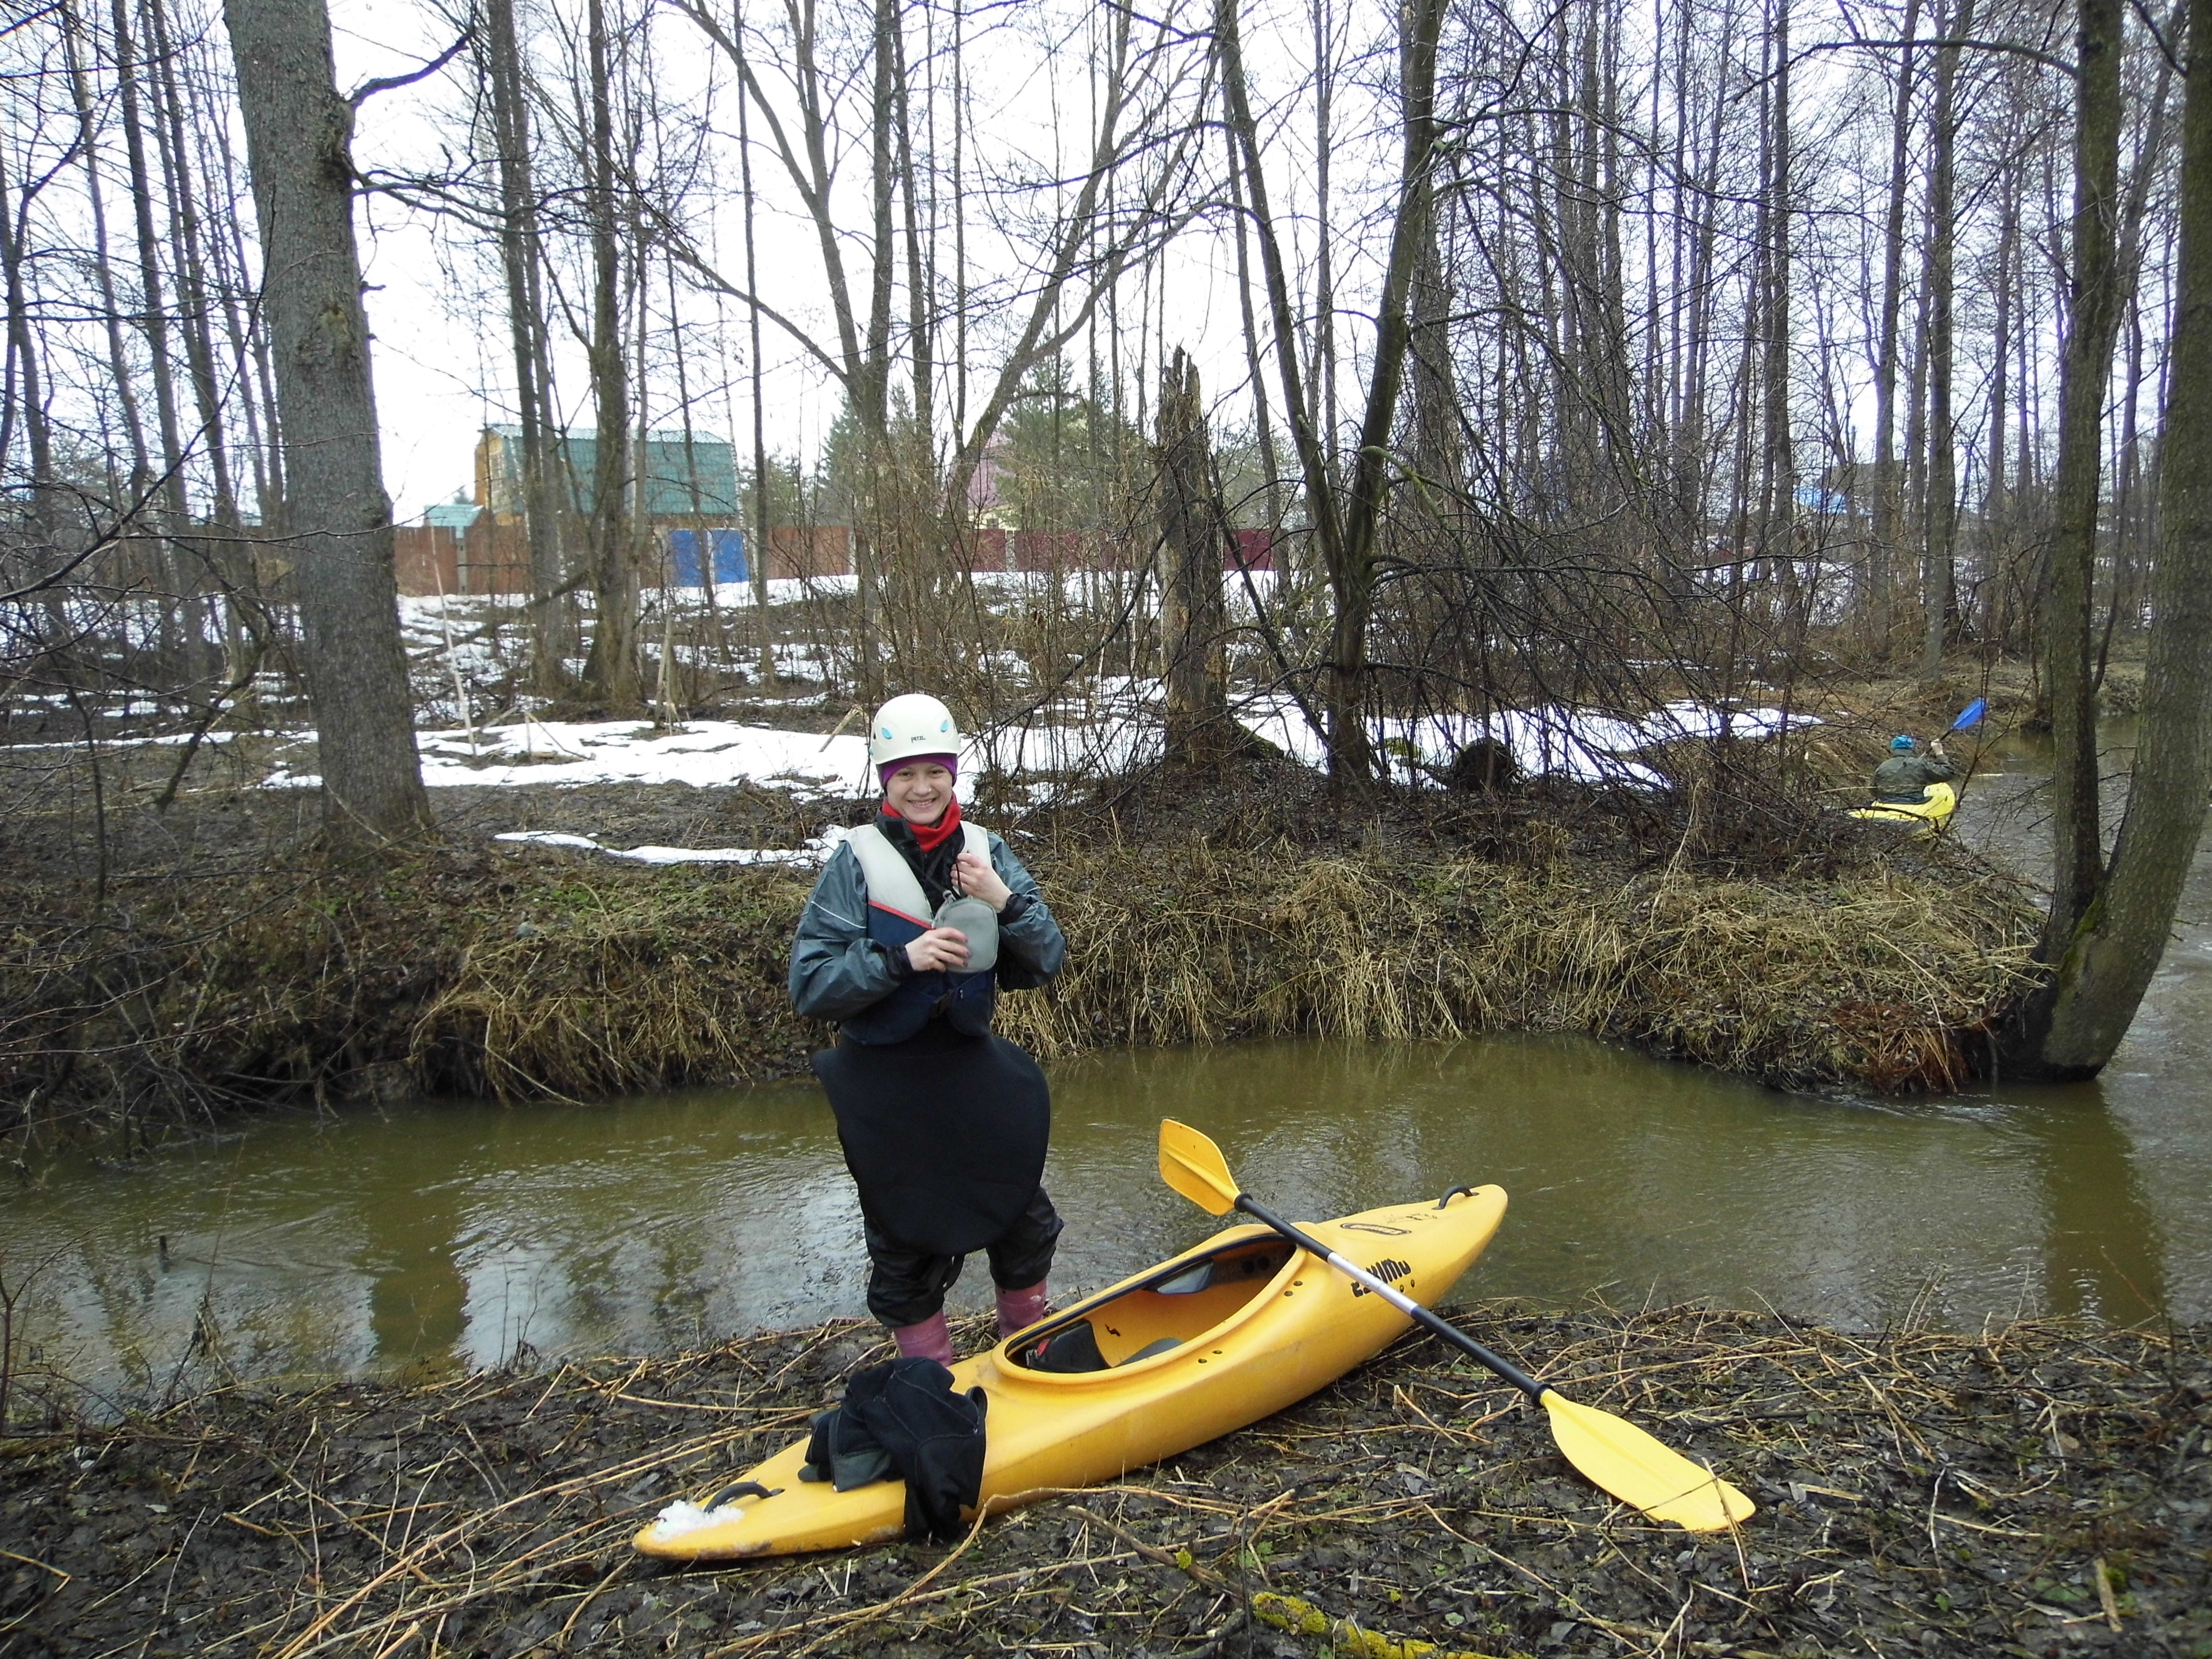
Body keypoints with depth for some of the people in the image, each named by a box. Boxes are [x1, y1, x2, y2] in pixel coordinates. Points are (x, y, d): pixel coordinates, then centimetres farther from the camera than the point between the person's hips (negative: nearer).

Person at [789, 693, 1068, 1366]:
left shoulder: (985, 852, -3)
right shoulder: (856, 863, -11)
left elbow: (1044, 965, -3)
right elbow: (810, 984, -14)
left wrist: (1007, 902, -21)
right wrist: (900, 958, -27)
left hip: (972, 1065, 3)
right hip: (885, 1087, -3)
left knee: (1025, 1220, 15)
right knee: (908, 1242, 10)